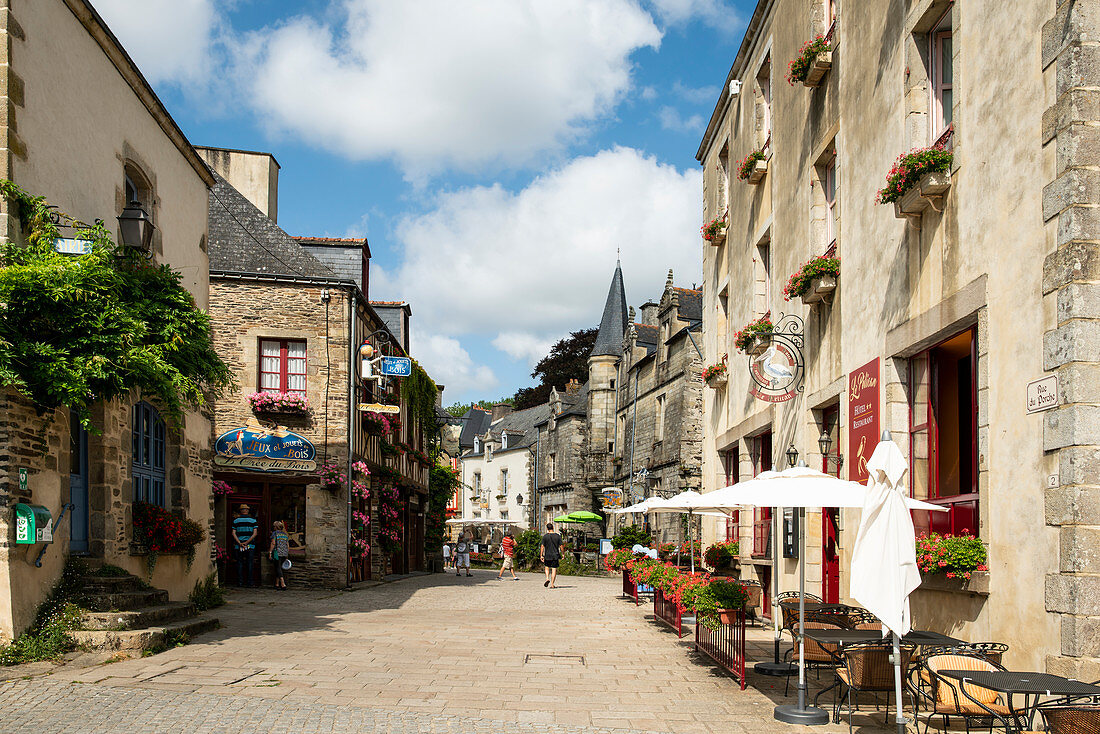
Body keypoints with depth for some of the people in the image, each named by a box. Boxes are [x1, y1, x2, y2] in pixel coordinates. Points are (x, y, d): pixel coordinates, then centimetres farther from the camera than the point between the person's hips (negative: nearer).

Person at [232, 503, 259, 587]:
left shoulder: (236, 521, 5)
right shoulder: (253, 520, 2)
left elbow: (234, 533, -5)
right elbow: (254, 533, -7)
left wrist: (240, 543, -11)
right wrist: (247, 542, -10)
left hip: (239, 545, 1)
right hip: (250, 545, -1)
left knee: (239, 564, 5)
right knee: (250, 563, 3)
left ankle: (240, 582, 1)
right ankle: (250, 582, 1)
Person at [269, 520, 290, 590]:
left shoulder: (274, 533, 0)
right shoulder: (285, 534, 17)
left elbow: (273, 543, -10)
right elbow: (288, 546, 15)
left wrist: (270, 552, -8)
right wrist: (287, 556, 19)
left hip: (277, 553, -6)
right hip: (285, 553, 6)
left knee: (278, 568, -6)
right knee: (278, 568, 16)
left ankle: (283, 584, -20)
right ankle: (277, 584, 18)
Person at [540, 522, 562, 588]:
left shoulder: (545, 536, -5)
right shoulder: (557, 536, -1)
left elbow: (542, 546, -6)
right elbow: (560, 546, 0)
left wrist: (541, 555, -2)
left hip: (547, 555, 0)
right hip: (555, 555, 0)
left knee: (546, 566, 21)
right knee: (554, 569, 4)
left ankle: (547, 578, -2)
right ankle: (552, 584, 1)